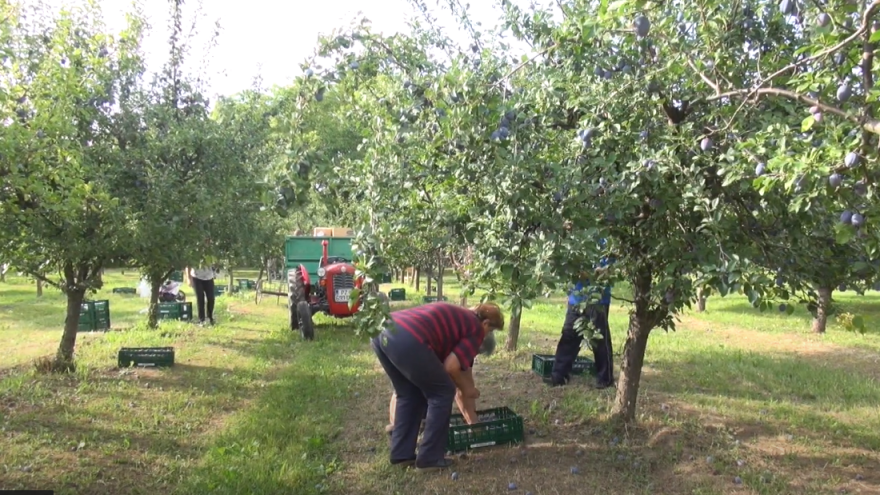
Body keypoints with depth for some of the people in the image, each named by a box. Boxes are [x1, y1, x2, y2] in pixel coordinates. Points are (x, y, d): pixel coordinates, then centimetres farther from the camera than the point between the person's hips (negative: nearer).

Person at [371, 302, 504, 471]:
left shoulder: (456, 318, 37)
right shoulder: (476, 329, 13)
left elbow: (461, 367, 43)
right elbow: (451, 367, 1)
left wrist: (471, 418, 49)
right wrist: (466, 390, 22)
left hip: (382, 332, 9)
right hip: (406, 340, -9)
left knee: (408, 395, 27)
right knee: (442, 393, 11)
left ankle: (402, 454, 30)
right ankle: (430, 458, 16)